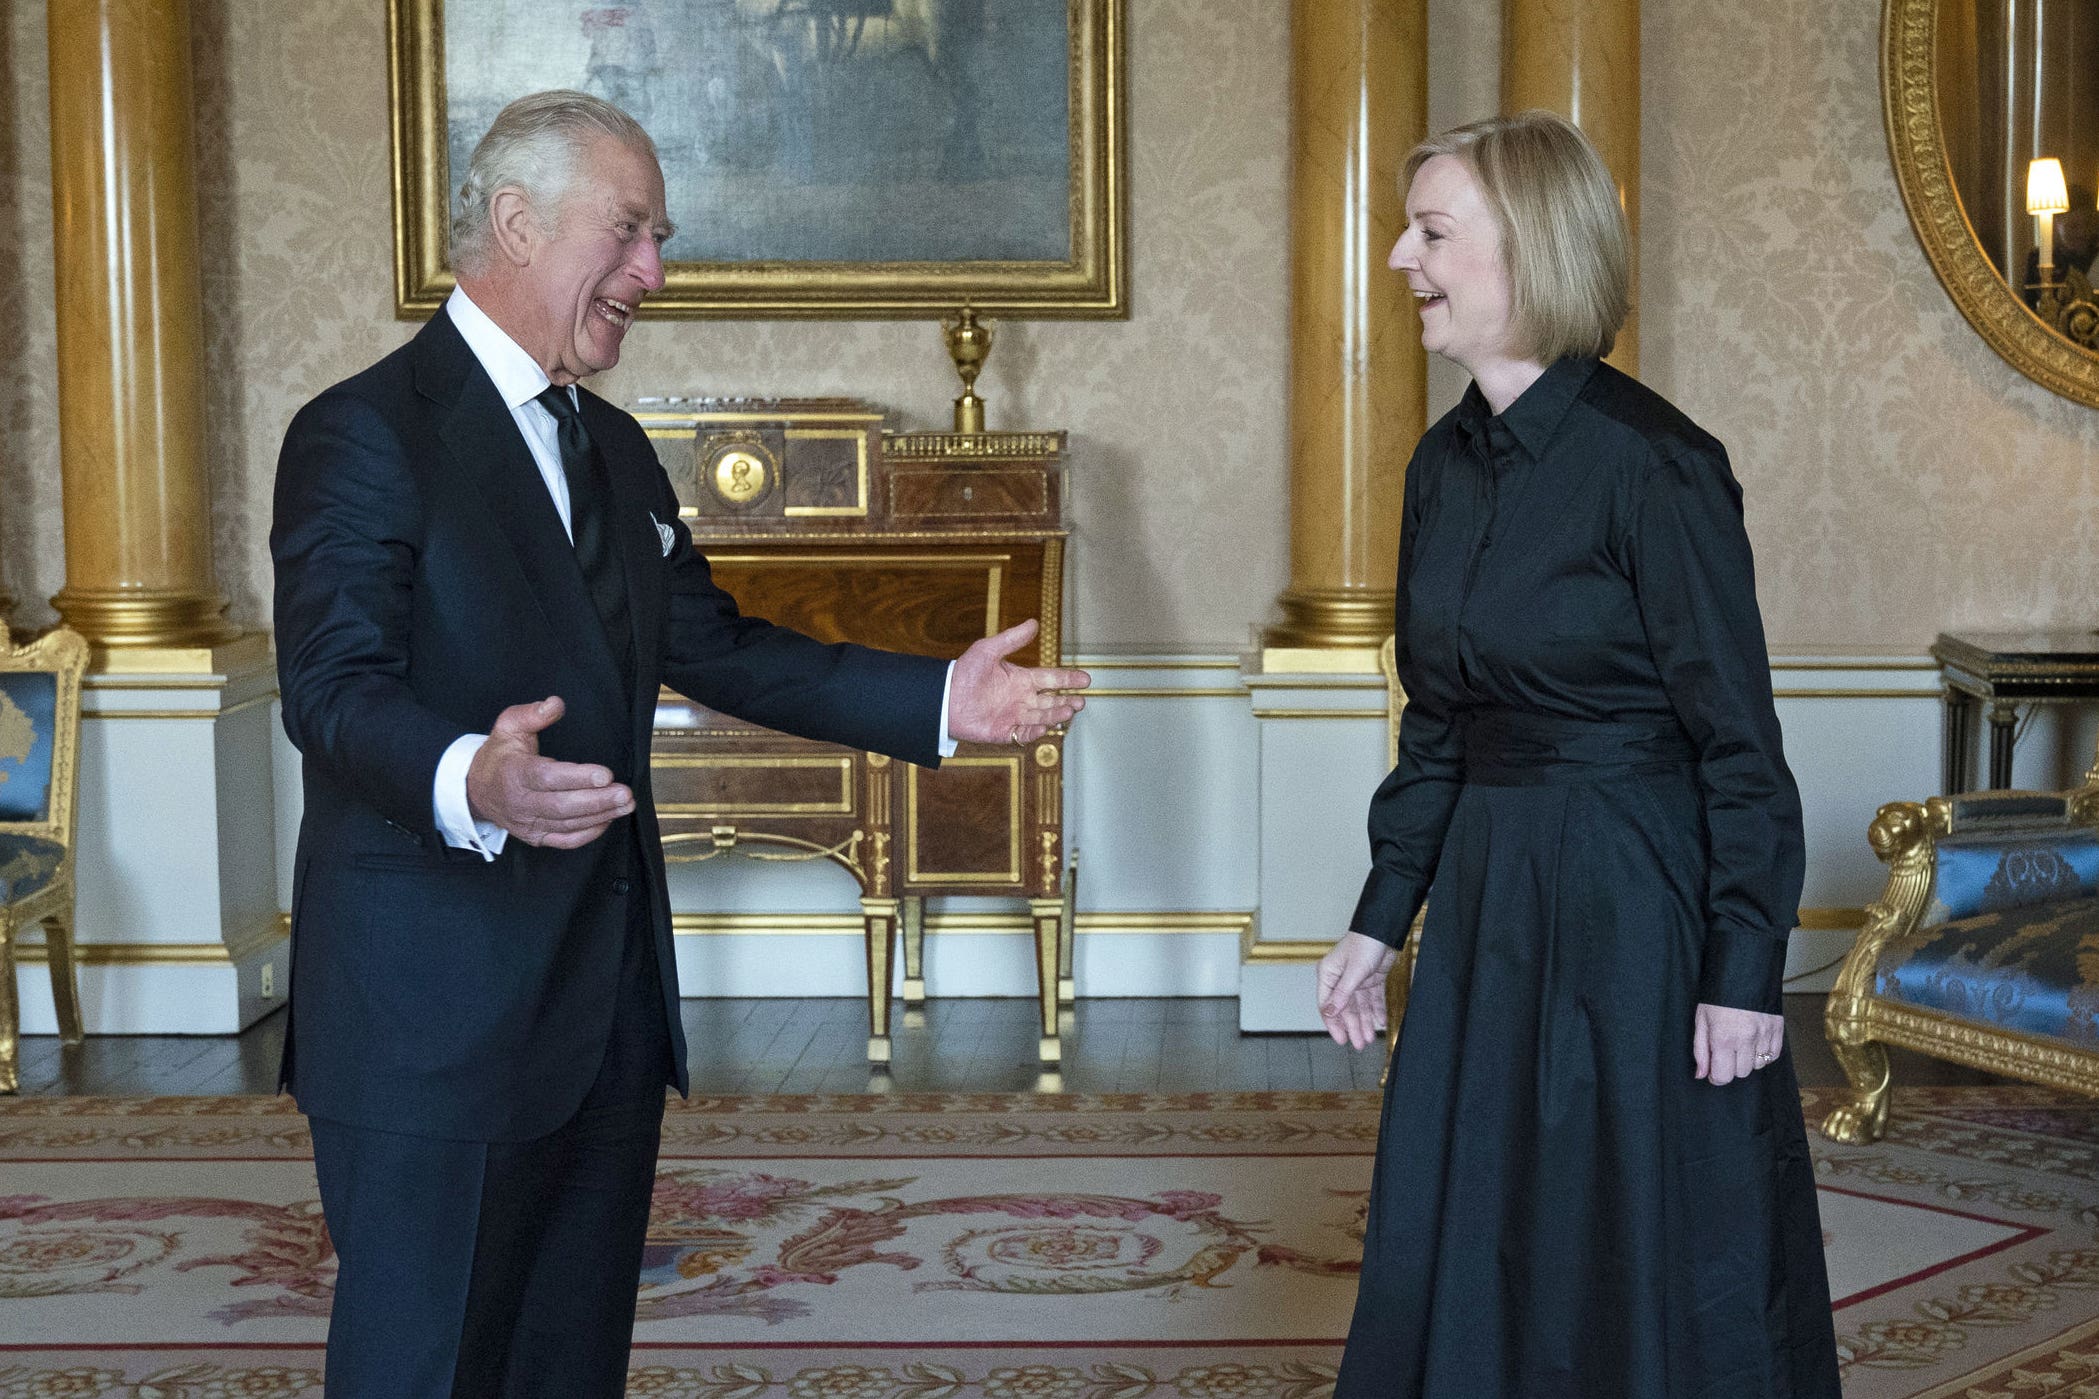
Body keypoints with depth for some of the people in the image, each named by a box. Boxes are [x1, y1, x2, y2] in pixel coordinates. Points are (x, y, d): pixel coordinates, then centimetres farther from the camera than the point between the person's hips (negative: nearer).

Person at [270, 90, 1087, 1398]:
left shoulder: (613, 448, 17)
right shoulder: (364, 435, -11)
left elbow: (716, 648, 19)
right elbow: (335, 690, -22)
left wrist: (937, 699, 10)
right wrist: (468, 783, -43)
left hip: (608, 998, 8)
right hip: (436, 1013, -8)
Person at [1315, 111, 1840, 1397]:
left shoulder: (1652, 462, -16)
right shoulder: (1447, 463, 7)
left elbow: (1738, 738, -14)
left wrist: (1745, 975, -14)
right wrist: (1382, 918, 13)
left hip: (1640, 904, -7)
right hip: (1489, 897, 7)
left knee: (1653, 1275, 6)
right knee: (1463, 1259, 15)